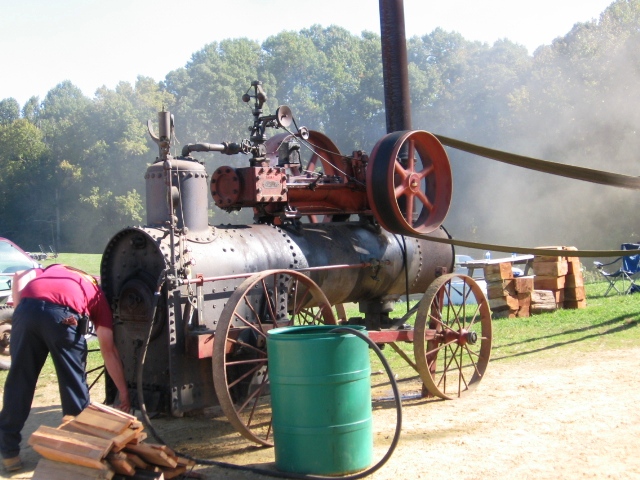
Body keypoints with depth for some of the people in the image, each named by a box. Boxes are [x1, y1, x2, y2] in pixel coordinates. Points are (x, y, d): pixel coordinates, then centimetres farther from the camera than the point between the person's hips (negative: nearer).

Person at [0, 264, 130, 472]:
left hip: (27, 308, 2)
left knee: (19, 381, 14)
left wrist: (20, 310, 17)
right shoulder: (97, 294, 32)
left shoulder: (51, 271, 41)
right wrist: (123, 392, 30)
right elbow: (108, 349, 26)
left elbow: (20, 277, 16)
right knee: (74, 382, 17)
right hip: (63, 314, -2)